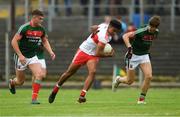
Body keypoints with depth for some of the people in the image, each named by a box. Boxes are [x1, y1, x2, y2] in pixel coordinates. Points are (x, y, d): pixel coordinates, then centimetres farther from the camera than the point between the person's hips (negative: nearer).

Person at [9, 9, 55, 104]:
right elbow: (14, 41, -18)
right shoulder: (24, 28, -19)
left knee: (39, 74, -19)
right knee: (20, 81, 6)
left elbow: (45, 41, 16)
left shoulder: (41, 29, -1)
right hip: (21, 57, -4)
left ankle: (34, 98, -13)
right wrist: (20, 55, -24)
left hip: (33, 56, 4)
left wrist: (50, 52, 0)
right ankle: (12, 83, 44)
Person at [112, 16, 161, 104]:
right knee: (130, 81, 4)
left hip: (144, 55, 5)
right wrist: (129, 47, -41)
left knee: (149, 76, -16)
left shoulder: (156, 32, -4)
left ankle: (142, 98, 0)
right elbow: (125, 36, -28)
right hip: (133, 55, -5)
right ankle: (118, 79, 39)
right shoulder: (141, 32, -25)